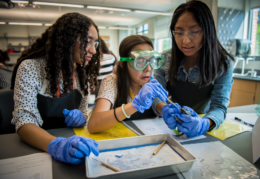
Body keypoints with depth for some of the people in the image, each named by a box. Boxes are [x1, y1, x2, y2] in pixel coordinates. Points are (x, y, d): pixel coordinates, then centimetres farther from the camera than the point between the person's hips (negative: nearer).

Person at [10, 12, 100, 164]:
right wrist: (56, 145, -38)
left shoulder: (82, 72, 3)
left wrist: (81, 117, -13)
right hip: (36, 147, -4)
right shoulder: (31, 68, -12)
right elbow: (24, 122, -21)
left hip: (70, 139, 5)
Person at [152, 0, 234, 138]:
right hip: (171, 125, 1)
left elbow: (219, 105, -15)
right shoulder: (165, 59, -6)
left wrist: (204, 124, -36)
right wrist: (163, 109, -33)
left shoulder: (223, 64, -9)